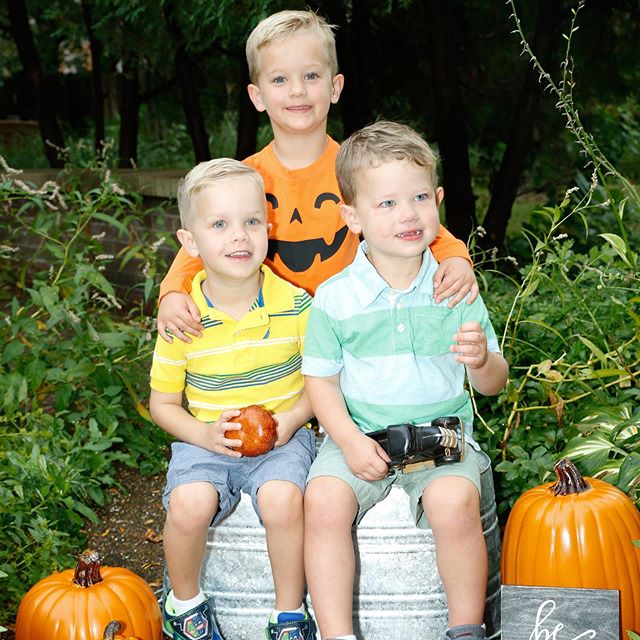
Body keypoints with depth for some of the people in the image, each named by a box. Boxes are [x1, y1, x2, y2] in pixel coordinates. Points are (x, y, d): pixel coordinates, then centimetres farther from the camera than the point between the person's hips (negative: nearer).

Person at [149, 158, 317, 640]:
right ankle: (185, 601, 4)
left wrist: (292, 418, -12)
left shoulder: (295, 306, -6)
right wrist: (206, 434, -14)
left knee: (282, 498, -31)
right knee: (189, 504, -29)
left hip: (281, 439, 0)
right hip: (206, 441, 1)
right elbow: (163, 404, 4)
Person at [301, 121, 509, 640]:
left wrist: (481, 361, -20)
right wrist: (349, 440, -14)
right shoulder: (335, 298, -3)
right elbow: (321, 379, 3)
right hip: (360, 436, 0)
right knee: (324, 500, -26)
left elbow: (494, 383, 4)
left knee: (454, 502, -28)